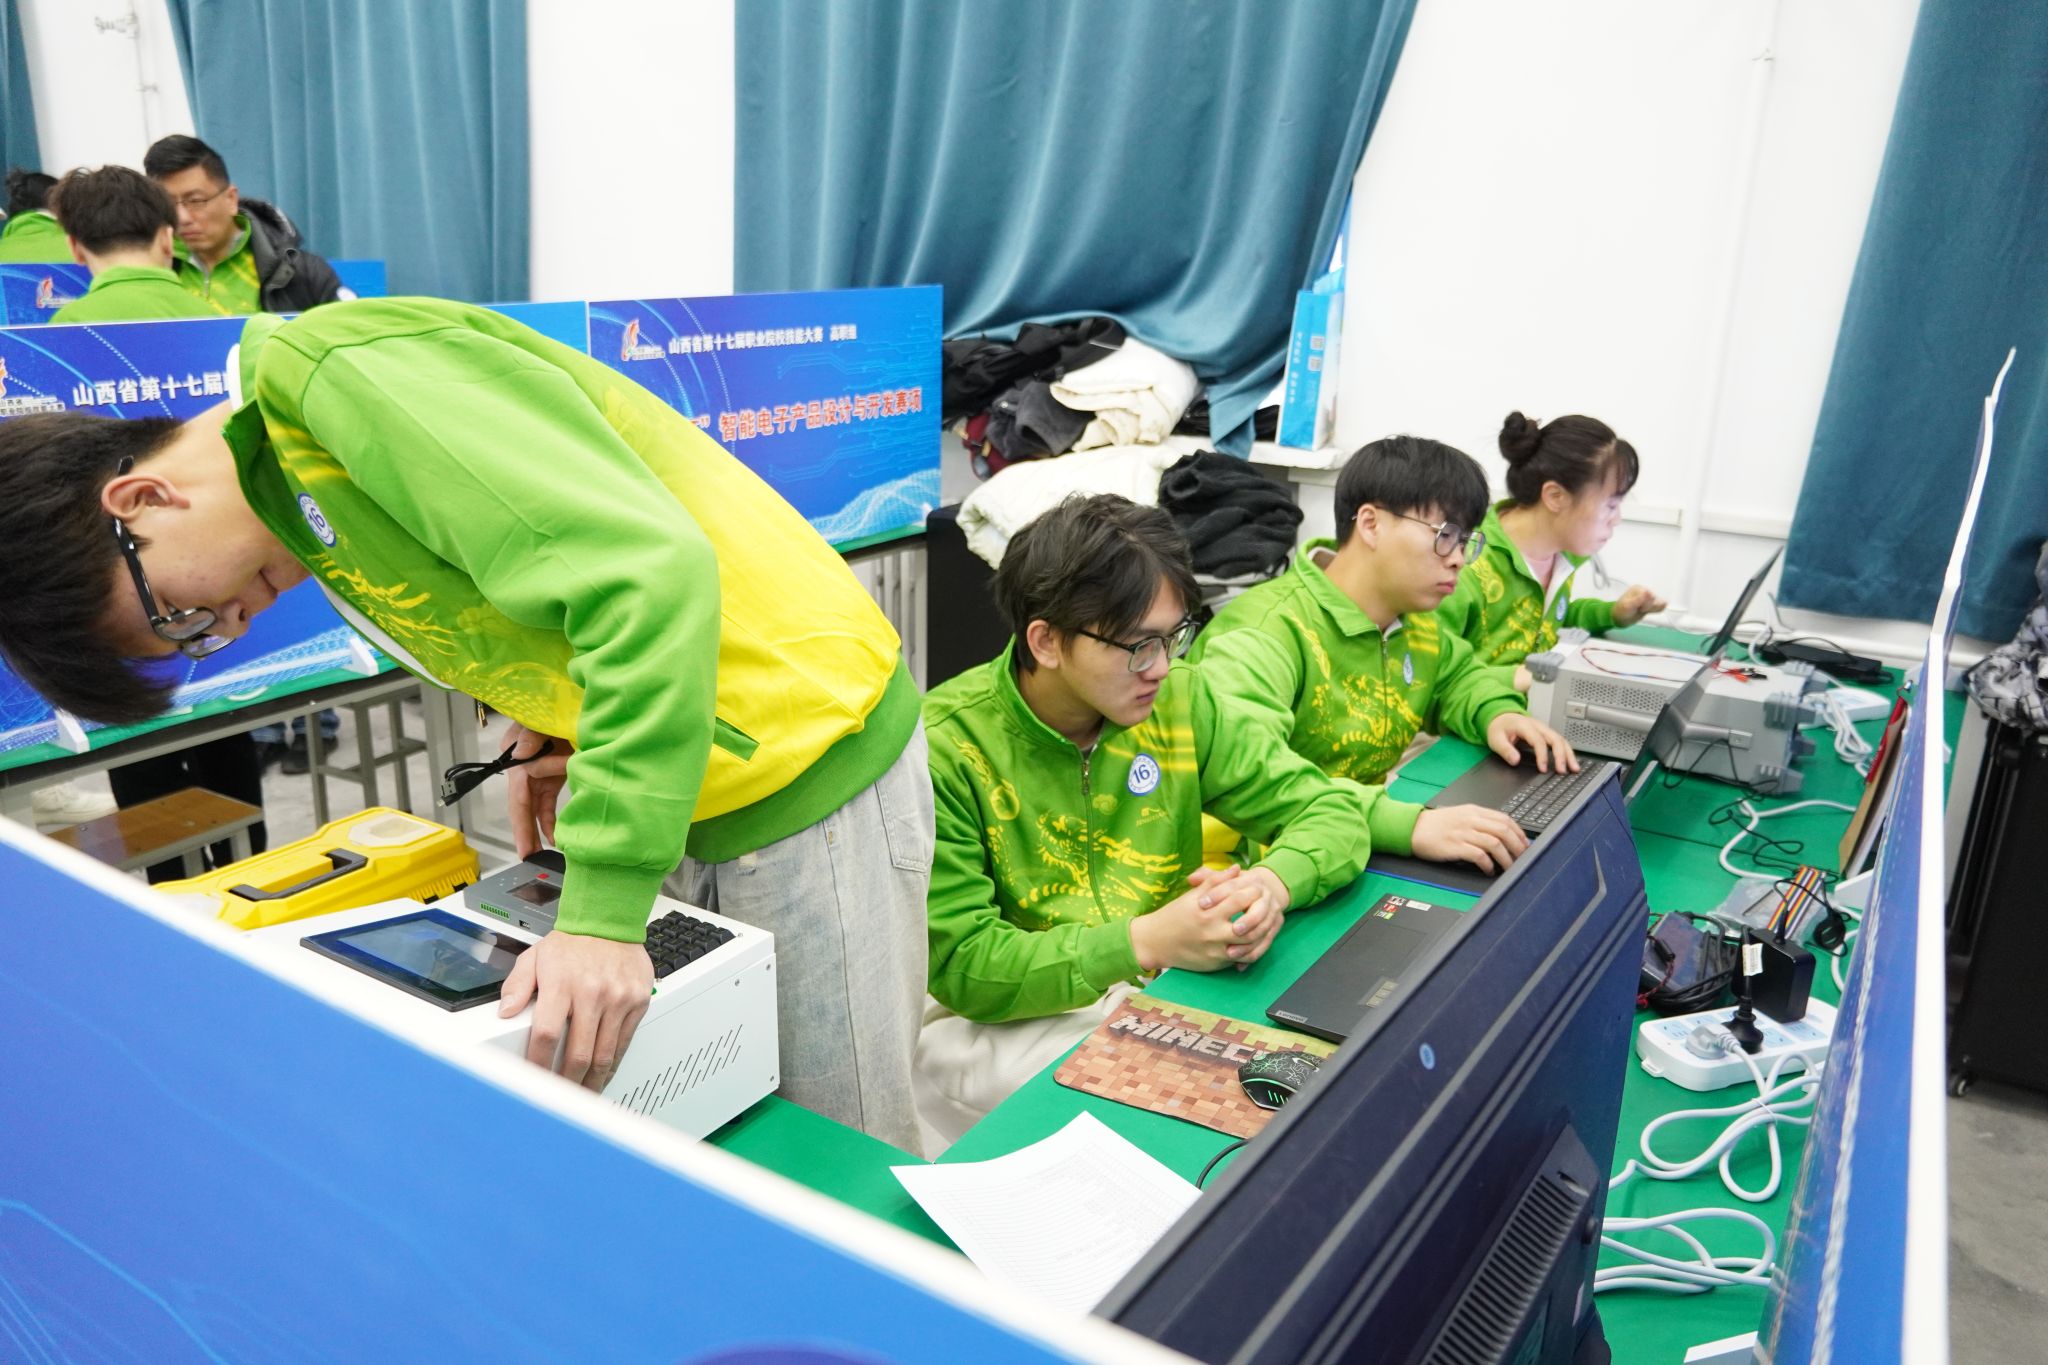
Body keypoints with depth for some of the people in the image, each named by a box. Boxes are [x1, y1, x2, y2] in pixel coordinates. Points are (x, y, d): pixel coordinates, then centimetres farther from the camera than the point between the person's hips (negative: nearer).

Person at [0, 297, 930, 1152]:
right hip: (704, 797, 9)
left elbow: (649, 576, -29)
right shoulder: (298, 482, 12)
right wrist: (555, 727, -1)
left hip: (804, 759, -9)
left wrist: (602, 911, -29)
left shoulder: (339, 369, -19)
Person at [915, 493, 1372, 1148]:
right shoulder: (945, 748, -17)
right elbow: (962, 965, -17)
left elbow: (1334, 810, 2)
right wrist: (1146, 941, -28)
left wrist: (1274, 883, -21)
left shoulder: (1181, 700, -2)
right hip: (1004, 1021, -5)